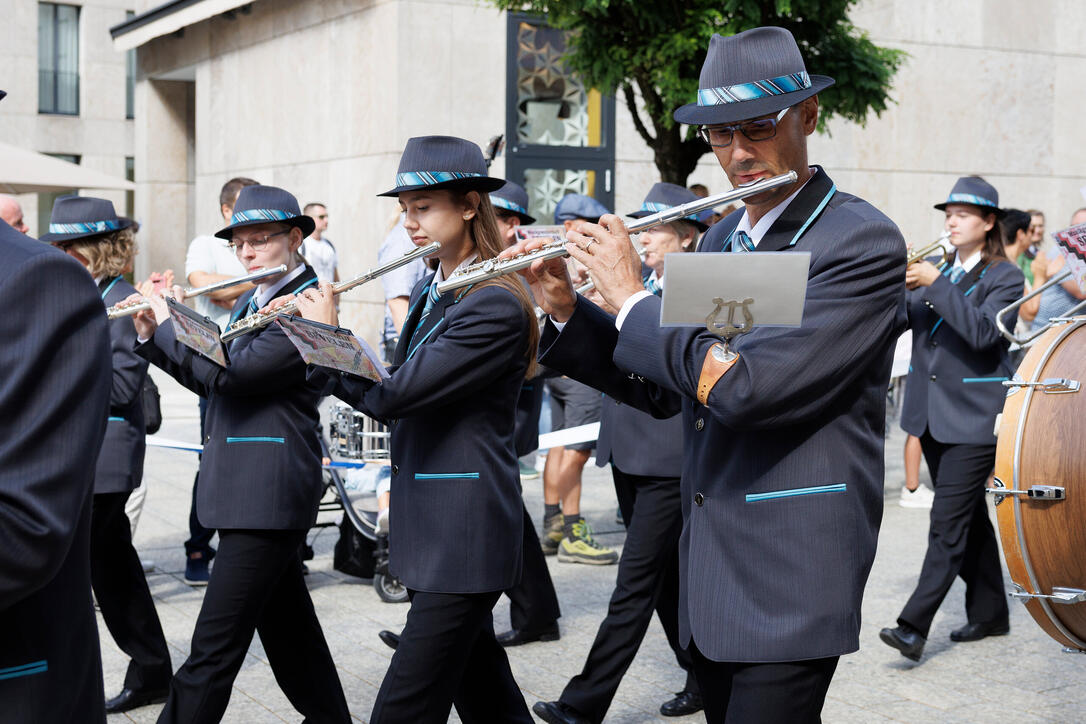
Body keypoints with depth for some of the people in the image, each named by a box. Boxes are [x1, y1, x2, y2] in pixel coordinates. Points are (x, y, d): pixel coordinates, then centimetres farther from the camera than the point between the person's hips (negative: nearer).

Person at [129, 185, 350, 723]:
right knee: (285, 622, 19)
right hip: (244, 484, 10)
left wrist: (172, 322, -10)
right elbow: (209, 380, 19)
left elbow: (232, 373, -22)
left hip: (269, 490, -10)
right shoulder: (250, 300, 17)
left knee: (215, 644, -9)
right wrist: (152, 336, 8)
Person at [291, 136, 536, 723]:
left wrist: (327, 334, -10)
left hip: (462, 536, -9)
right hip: (433, 527, 9)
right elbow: (390, 395, 13)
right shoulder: (430, 289, 12)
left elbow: (394, 396, -23)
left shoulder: (496, 305, -18)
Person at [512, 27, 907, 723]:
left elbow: (742, 388, -25)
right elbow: (663, 389, 13)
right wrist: (565, 308, 1)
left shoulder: (863, 241, -14)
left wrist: (632, 296, -14)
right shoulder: (720, 239, 11)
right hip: (711, 574, 7)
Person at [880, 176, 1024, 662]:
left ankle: (914, 625, -14)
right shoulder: (937, 268, 13)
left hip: (974, 416, -6)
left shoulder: (1005, 277, -4)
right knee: (968, 517, 15)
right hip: (932, 412, 7)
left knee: (949, 522, -10)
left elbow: (982, 332, -21)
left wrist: (936, 284, -23)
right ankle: (989, 612, 26)